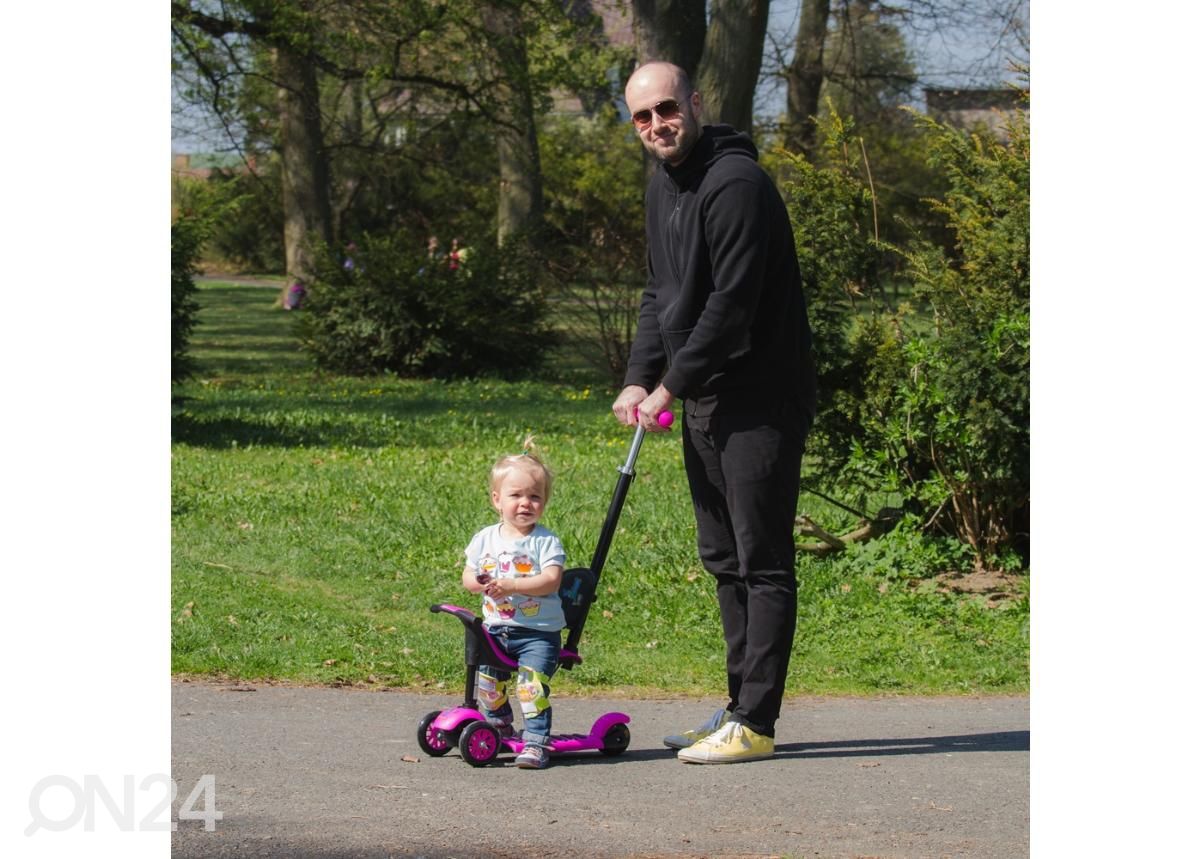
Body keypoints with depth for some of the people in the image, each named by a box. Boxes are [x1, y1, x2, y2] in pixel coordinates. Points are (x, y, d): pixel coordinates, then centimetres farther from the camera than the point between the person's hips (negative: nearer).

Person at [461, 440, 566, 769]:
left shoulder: (546, 541, -7)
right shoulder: (486, 539, 7)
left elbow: (551, 580, -19)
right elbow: (468, 575, 11)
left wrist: (510, 585, -27)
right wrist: (477, 582, -14)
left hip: (538, 632, -5)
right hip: (495, 628, 5)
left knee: (531, 685, -19)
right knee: (488, 686, 8)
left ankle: (536, 744, -18)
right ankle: (498, 732, 31)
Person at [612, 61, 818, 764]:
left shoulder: (736, 183, -18)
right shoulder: (665, 185, 13)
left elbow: (731, 304, -22)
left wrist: (671, 386, -15)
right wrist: (640, 378, 7)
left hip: (761, 401, -10)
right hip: (705, 402, 10)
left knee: (763, 563, -7)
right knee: (725, 560, 14)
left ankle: (756, 724, -7)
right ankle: (741, 707, 22)